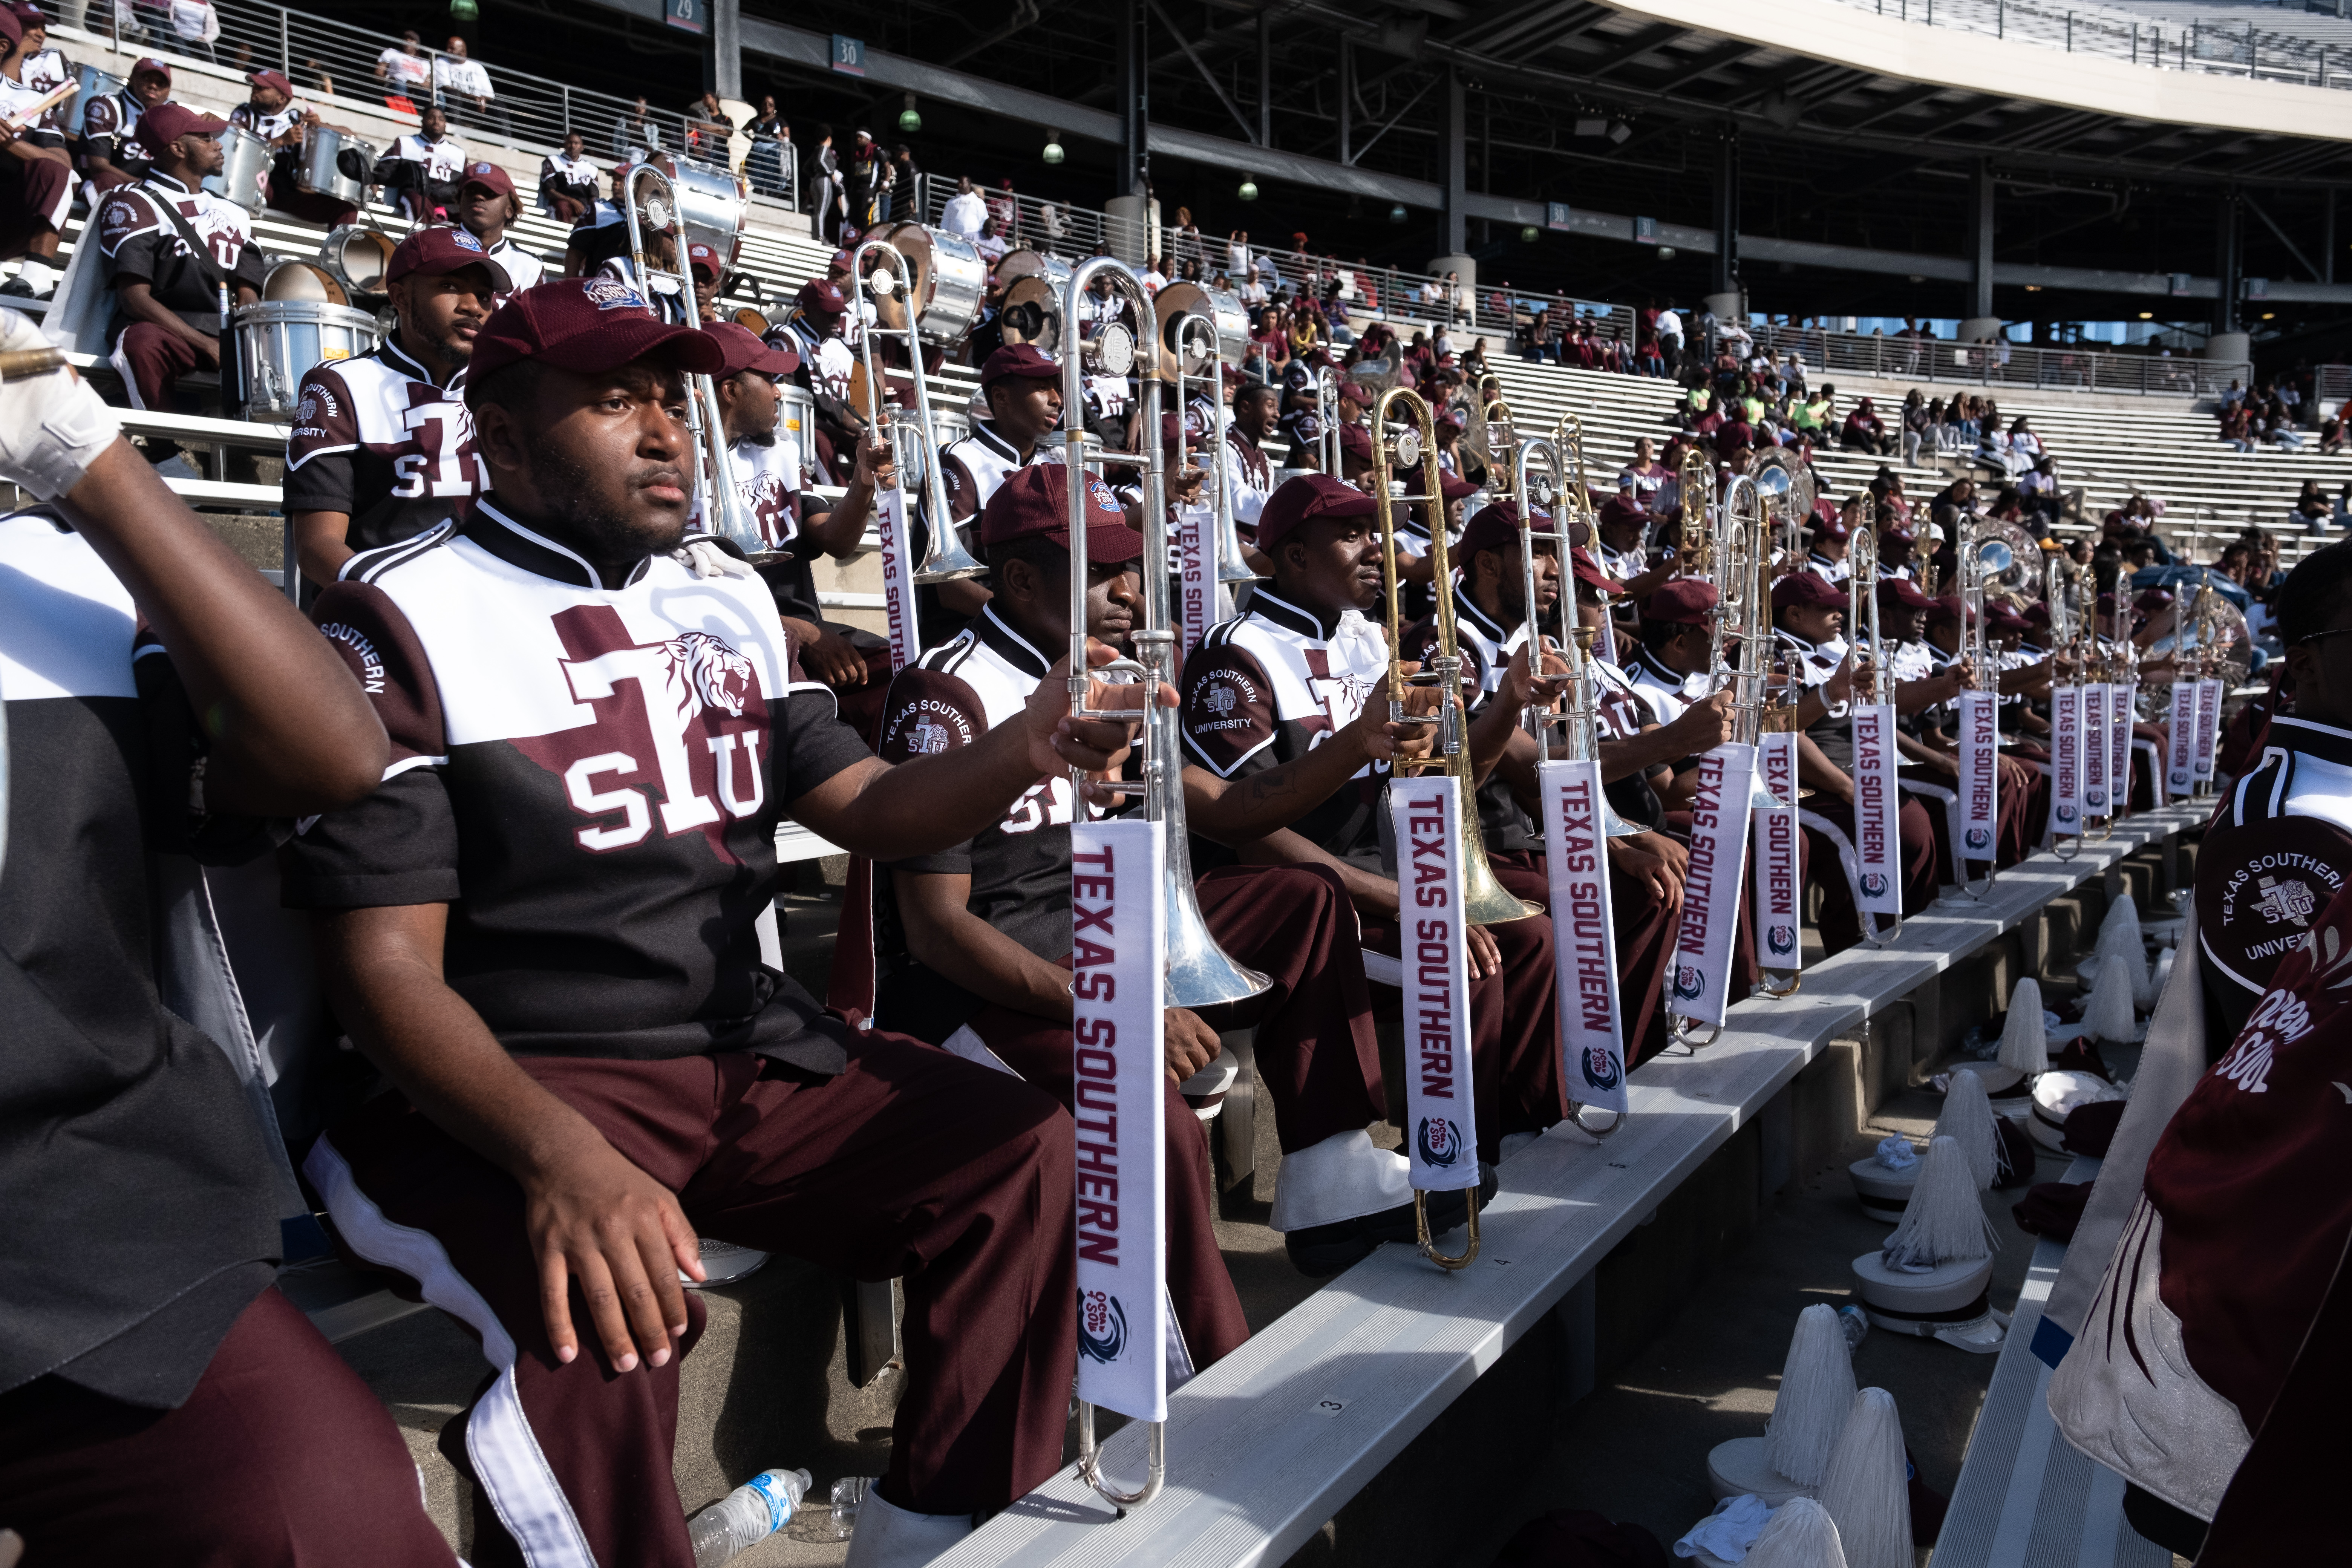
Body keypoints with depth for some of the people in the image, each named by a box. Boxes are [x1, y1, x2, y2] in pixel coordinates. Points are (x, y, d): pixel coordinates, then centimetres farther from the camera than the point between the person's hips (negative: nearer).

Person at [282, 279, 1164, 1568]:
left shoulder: (728, 601, 13)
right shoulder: (404, 621, -7)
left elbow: (860, 803, 12)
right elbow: (386, 962, -14)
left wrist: (1021, 754, -10)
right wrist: (562, 1155, -31)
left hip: (754, 1051, 6)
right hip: (513, 1084, -6)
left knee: (1035, 1158, -10)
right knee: (605, 1311, -36)